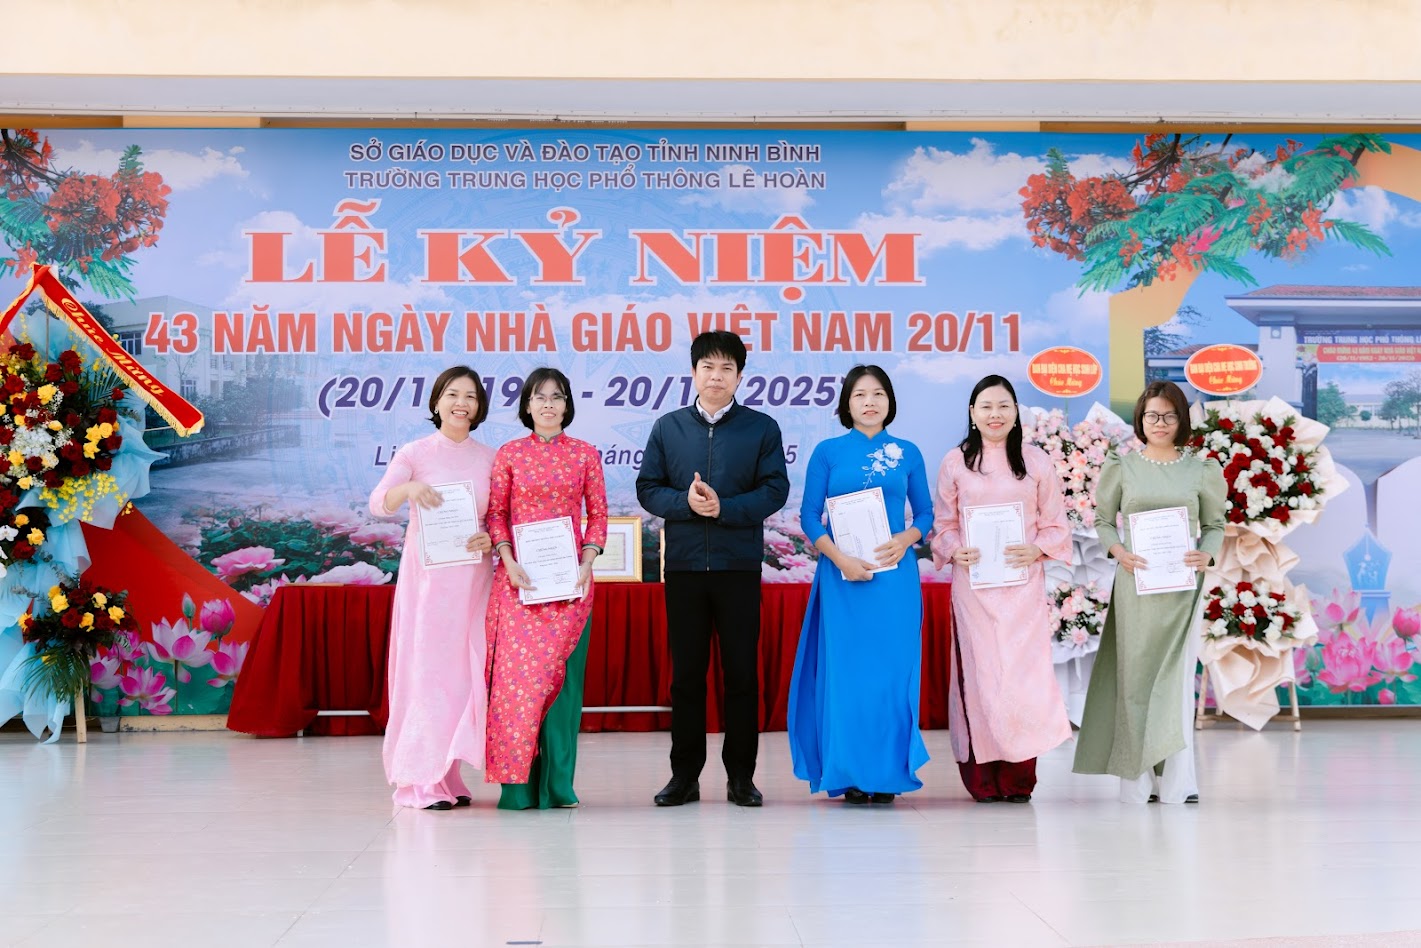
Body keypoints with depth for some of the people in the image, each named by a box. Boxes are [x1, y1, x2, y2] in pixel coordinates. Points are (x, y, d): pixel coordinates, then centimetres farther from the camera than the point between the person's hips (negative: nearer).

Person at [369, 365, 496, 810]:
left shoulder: (490, 459, 8)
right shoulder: (414, 454, 1)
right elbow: (378, 503, -13)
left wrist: (490, 540, -12)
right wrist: (407, 489, -34)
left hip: (473, 578, 3)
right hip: (426, 576, -3)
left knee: (465, 668, 3)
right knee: (425, 667, -4)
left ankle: (447, 776, 13)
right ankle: (421, 781, -2)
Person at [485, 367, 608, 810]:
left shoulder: (585, 454, 8)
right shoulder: (510, 454, 7)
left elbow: (598, 514, 7)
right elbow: (496, 513, 5)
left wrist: (587, 563, -6)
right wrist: (510, 563, -8)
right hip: (519, 578, 0)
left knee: (562, 672, -2)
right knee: (517, 670, -4)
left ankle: (556, 783, 5)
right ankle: (519, 784, 1)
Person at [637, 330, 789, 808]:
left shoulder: (762, 428, 4)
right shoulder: (668, 428, 9)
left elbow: (775, 490, -4)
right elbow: (647, 488, 4)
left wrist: (724, 508, -16)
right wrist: (685, 503, -14)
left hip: (739, 565, -1)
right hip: (683, 565, 1)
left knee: (741, 672, 2)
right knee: (686, 672, 6)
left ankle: (741, 776, 11)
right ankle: (685, 773, 14)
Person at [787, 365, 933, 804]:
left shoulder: (908, 454, 8)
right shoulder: (828, 452, 4)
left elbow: (925, 513, 11)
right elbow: (809, 517, 1)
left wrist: (905, 539, -9)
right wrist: (839, 558, -13)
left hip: (895, 575, 1)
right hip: (843, 575, -1)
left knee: (892, 670, 0)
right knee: (846, 669, -1)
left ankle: (888, 773, 9)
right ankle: (850, 774, 6)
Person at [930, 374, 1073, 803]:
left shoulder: (1036, 461, 8)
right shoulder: (955, 463, 8)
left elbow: (1056, 523, 9)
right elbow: (943, 523, 11)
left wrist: (1036, 549, -9)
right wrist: (954, 551, -8)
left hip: (1023, 580, 0)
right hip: (973, 582, 0)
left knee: (1024, 669, -6)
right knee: (978, 670, -3)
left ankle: (1018, 777, 3)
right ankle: (983, 779, 2)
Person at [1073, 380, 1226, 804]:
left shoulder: (1201, 469, 7)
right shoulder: (1121, 466, 5)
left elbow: (1215, 524, 11)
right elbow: (1103, 520, 8)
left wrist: (1207, 554, -9)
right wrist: (1120, 552, -10)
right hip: (1136, 580, 0)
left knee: (1176, 674, -1)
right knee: (1136, 673, 0)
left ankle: (1177, 781, 1)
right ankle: (1137, 780, 5)